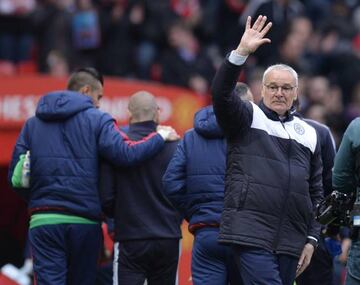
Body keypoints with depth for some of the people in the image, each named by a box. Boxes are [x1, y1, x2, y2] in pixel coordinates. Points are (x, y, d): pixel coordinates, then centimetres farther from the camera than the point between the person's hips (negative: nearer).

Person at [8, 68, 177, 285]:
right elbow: (125, 154, -14)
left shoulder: (32, 124, 12)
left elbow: (16, 177, 8)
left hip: (43, 221, 1)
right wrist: (160, 137, 1)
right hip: (84, 221, -1)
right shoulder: (97, 120, 0)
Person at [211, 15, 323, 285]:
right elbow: (221, 92, -13)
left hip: (291, 242, 5)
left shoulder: (308, 134, 19)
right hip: (252, 233, -5)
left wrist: (312, 239, 13)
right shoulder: (248, 118, 7)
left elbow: (316, 192, 20)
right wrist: (241, 52, -24)